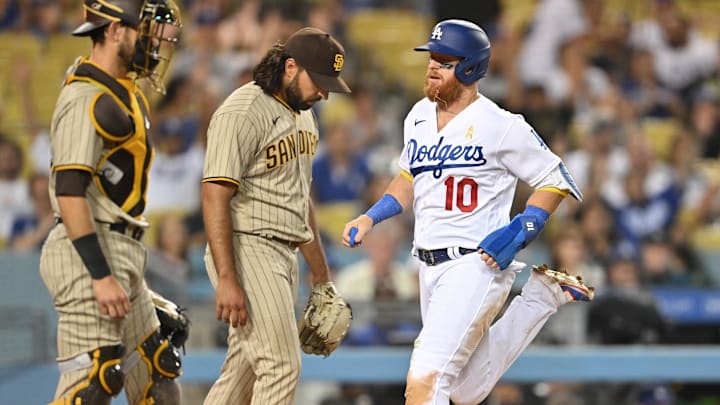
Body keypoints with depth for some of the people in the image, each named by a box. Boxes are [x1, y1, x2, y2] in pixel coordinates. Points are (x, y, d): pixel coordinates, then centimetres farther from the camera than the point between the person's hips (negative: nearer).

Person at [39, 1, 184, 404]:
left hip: (121, 253, 10)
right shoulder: (86, 98, -15)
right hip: (91, 253, -10)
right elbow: (69, 192, -22)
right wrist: (101, 276, -27)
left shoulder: (126, 92, 16)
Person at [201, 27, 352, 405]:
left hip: (284, 255, 9)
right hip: (246, 250, -9)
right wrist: (226, 280, -25)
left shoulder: (302, 113, 16)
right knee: (281, 367, -13)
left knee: (246, 371, 10)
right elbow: (215, 197, -19)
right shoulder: (241, 113, -14)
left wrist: (320, 273, 27)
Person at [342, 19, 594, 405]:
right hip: (430, 268, 8)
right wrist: (370, 218, 9)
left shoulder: (501, 126, -12)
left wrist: (517, 233, -16)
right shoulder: (419, 117, 7)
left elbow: (555, 181, -5)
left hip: (476, 264, -8)